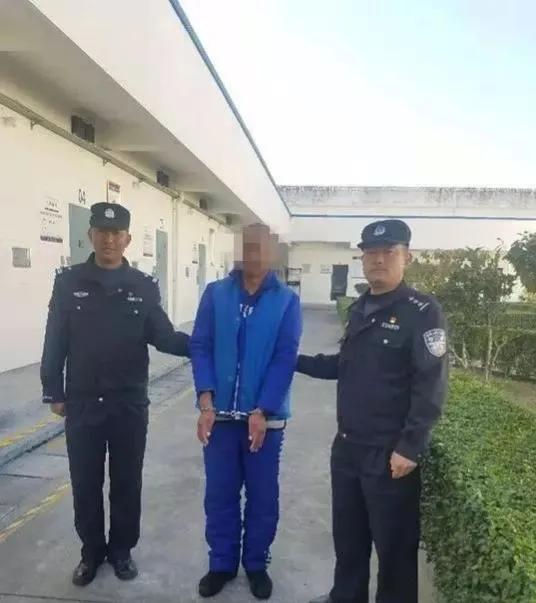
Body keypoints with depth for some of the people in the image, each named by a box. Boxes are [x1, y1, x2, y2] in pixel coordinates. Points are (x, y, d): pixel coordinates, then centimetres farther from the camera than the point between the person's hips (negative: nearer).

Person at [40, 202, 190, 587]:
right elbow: (55, 343, 1)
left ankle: (122, 550, 34)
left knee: (127, 483, 13)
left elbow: (163, 337, -3)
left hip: (130, 406, 0)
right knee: (85, 484, 13)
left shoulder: (144, 287, -2)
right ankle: (92, 552, 36)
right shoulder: (69, 282, -2)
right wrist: (53, 392, 1)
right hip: (82, 405, 0)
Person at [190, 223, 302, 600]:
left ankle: (257, 564, 35)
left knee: (263, 497, 14)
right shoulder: (215, 294, 0)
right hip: (221, 414, 1)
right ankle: (222, 563, 34)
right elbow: (200, 346, -3)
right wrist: (206, 401, -12)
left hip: (266, 417, -1)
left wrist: (261, 412, -14)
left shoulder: (287, 301, -4)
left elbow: (285, 359, -9)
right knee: (219, 495, 13)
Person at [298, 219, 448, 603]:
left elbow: (431, 386, -17)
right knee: (348, 535, 22)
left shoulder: (423, 312, -12)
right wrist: (295, 361, 14)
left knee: (394, 545, 10)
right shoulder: (359, 310, 11)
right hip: (347, 447, 7)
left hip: (390, 454, -7)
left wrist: (409, 447, -19)